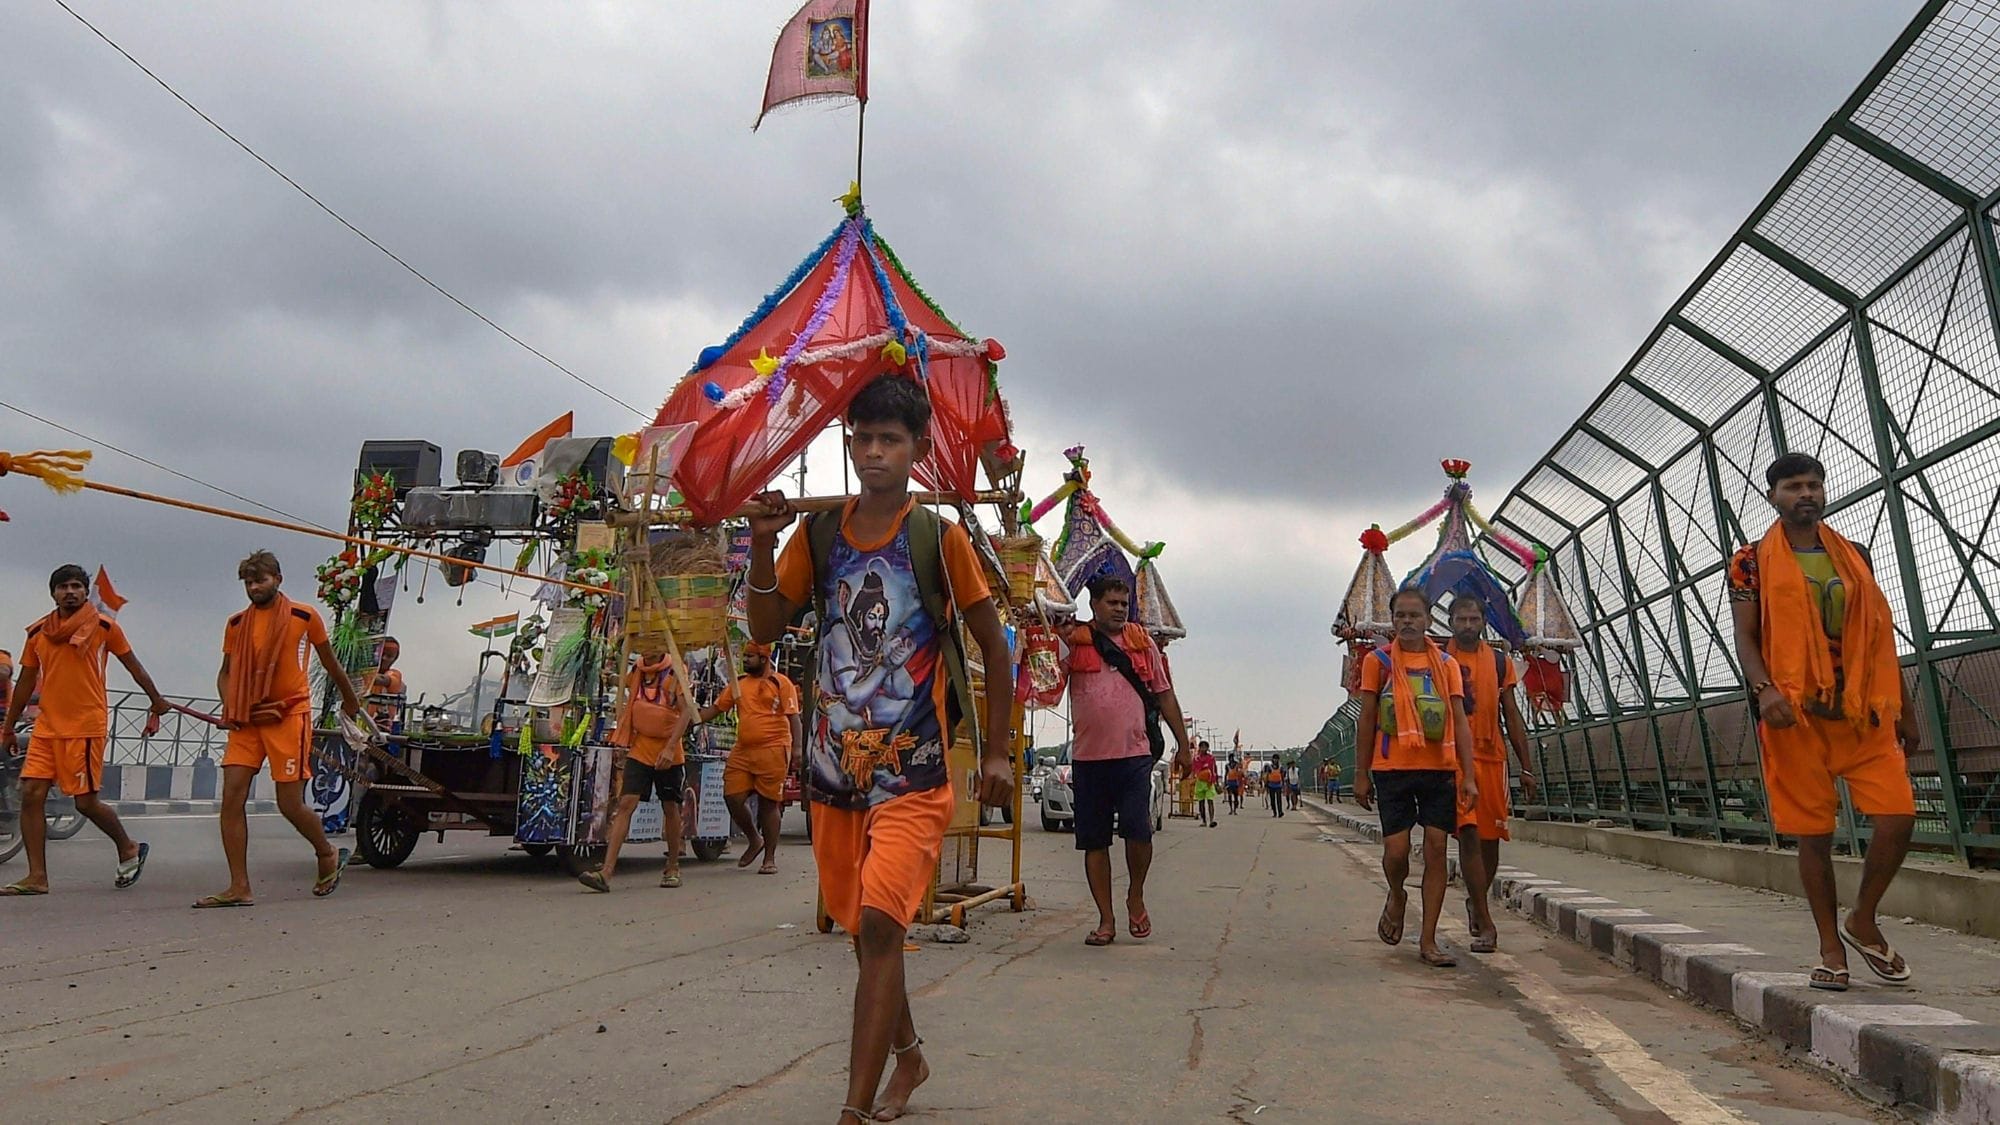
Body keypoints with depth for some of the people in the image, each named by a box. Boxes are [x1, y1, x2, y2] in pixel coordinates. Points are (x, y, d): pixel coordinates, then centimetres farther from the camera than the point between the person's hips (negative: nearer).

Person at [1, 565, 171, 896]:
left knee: (85, 801, -3)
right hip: (46, 726, 5)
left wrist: (158, 703, 8)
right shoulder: (38, 632, 10)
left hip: (86, 727, -5)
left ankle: (129, 849, 20)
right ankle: (37, 877, 3)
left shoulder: (104, 627, -1)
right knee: (31, 794, -3)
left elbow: (133, 667, 7)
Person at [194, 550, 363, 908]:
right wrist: (228, 707, 1)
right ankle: (239, 888, -1)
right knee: (231, 798, -6)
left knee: (290, 804, -3)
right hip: (246, 719, 4)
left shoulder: (305, 617, 1)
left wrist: (349, 700, 25)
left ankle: (329, 857, 23)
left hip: (289, 716, -4)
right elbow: (226, 672, 19)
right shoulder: (237, 624, 10)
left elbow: (330, 663, 13)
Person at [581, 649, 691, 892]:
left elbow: (685, 712, -13)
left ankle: (673, 867, 25)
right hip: (640, 749, 3)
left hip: (668, 752, -3)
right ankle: (606, 871, -17)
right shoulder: (636, 673, 8)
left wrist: (670, 747, -23)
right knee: (626, 804, -10)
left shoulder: (675, 673, -6)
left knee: (670, 808, 8)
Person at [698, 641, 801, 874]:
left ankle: (770, 858, 10)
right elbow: (715, 708, 17)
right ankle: (754, 840, 25)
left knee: (769, 803, 0)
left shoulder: (781, 683, 0)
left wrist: (796, 747, -12)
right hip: (742, 751, 6)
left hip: (772, 751, -5)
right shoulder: (738, 684, 15)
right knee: (732, 797, 0)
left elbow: (793, 716, -4)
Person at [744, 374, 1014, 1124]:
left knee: (880, 922, -16)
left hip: (913, 770, -4)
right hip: (835, 765, 5)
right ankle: (908, 1056, 40)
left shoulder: (939, 537, -5)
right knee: (862, 927, 17)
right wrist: (763, 548, -14)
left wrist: (997, 751, 1)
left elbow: (993, 644, 2)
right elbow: (765, 629, 2)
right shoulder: (818, 535, 4)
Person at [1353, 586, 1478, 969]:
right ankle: (1396, 897, 28)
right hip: (1392, 768, -2)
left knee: (1436, 850, 0)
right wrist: (1361, 775, 1)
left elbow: (1460, 722, 4)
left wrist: (1469, 776, -4)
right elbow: (1366, 721, 4)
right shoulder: (1377, 661, 3)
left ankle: (1428, 942, 8)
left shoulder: (1446, 664, 8)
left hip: (1440, 769, 2)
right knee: (1396, 849, -7)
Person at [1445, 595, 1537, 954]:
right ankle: (1485, 923, -11)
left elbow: (1512, 717, 14)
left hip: (1492, 756, 4)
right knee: (1468, 833, -13)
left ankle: (1476, 901, 33)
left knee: (1491, 837, 9)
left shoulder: (1499, 662, 11)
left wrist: (1526, 767, 10)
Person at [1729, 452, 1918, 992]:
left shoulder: (1854, 557, 14)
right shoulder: (1752, 562, 3)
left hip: (1865, 711, 3)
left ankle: (1862, 921, 15)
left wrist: (1904, 709, 15)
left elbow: (1880, 635, 17)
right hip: (1796, 714, -3)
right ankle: (1831, 949, 15)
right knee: (1815, 832, 2)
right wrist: (1765, 688, -22)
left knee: (1898, 815, -9)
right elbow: (1745, 637, -4)